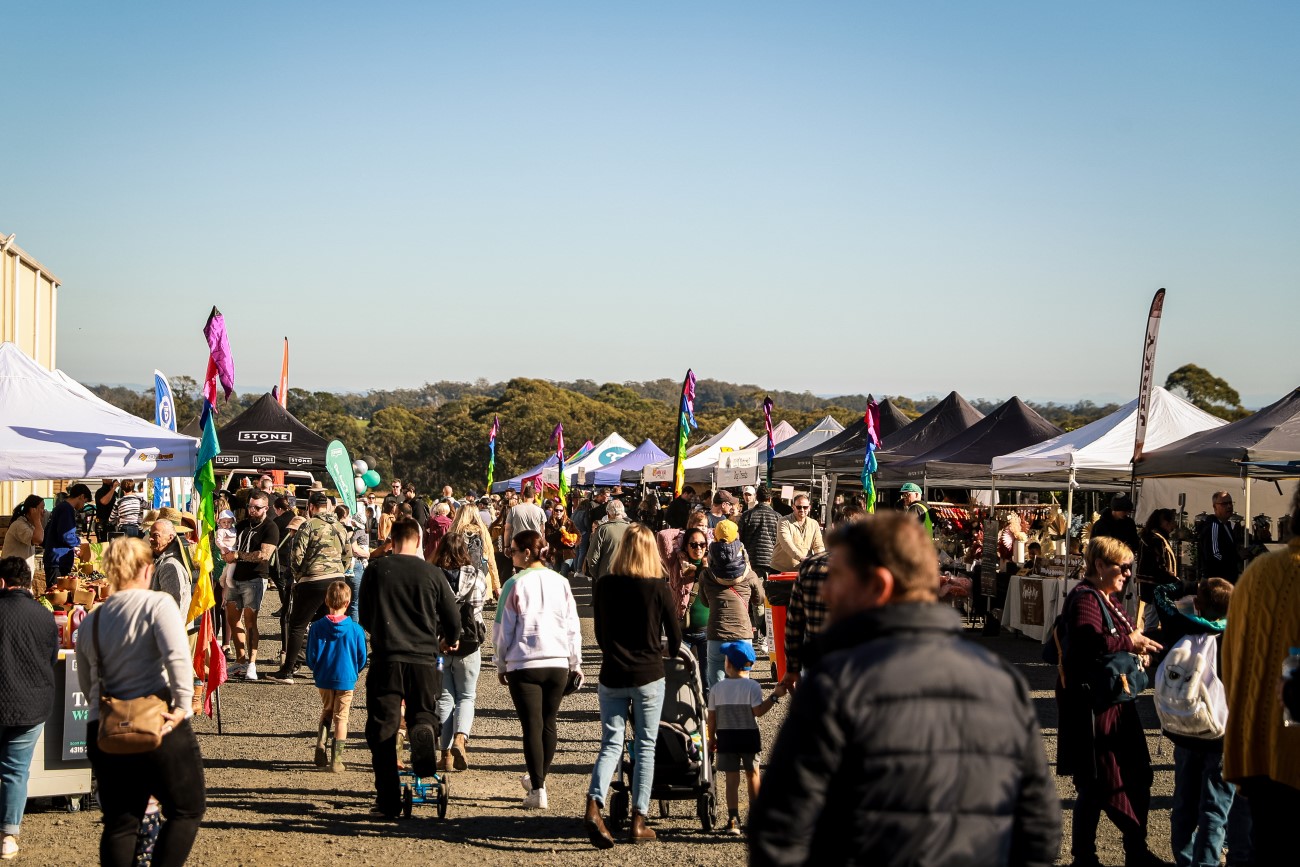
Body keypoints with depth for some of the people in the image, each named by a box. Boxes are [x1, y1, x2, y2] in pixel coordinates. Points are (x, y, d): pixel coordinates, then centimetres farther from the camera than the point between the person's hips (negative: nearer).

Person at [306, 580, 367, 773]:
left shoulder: (317, 627, -9)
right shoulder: (355, 629, -11)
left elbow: (311, 657, -4)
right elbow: (362, 658, -2)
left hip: (324, 679, 2)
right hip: (346, 680, -2)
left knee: (326, 712, 22)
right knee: (341, 717, 7)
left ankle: (320, 750, 10)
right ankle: (336, 761, 4)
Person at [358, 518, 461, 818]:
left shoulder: (376, 569, 3)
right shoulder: (432, 573, 1)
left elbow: (364, 617, 14)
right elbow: (453, 620, 7)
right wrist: (448, 640, 30)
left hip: (386, 657, 0)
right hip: (424, 658, 0)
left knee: (382, 728, 8)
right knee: (423, 714, 18)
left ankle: (388, 800, 6)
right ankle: (424, 732, -19)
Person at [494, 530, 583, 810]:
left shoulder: (515, 584, -7)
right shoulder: (560, 582, 3)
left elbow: (503, 629, -2)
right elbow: (573, 626, 8)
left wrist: (501, 664, 10)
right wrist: (576, 663, 17)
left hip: (524, 665, -3)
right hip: (558, 663, 4)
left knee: (532, 726, 0)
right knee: (549, 723, 15)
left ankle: (537, 790, -3)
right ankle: (537, 779, 29)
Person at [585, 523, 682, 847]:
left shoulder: (603, 586, 0)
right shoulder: (659, 588, -8)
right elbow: (675, 639, 0)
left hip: (611, 675, 2)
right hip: (648, 676, -2)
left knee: (611, 744, 7)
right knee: (645, 747, 7)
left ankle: (593, 805, -16)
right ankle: (638, 822, 6)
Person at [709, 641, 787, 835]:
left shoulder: (716, 689, -2)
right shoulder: (752, 687, -8)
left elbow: (712, 718, 0)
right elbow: (758, 711, -15)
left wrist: (711, 739, 11)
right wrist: (775, 695, -10)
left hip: (725, 738, 0)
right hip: (749, 737, 0)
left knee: (732, 779, 0)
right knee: (752, 774, 16)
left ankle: (733, 819, -10)